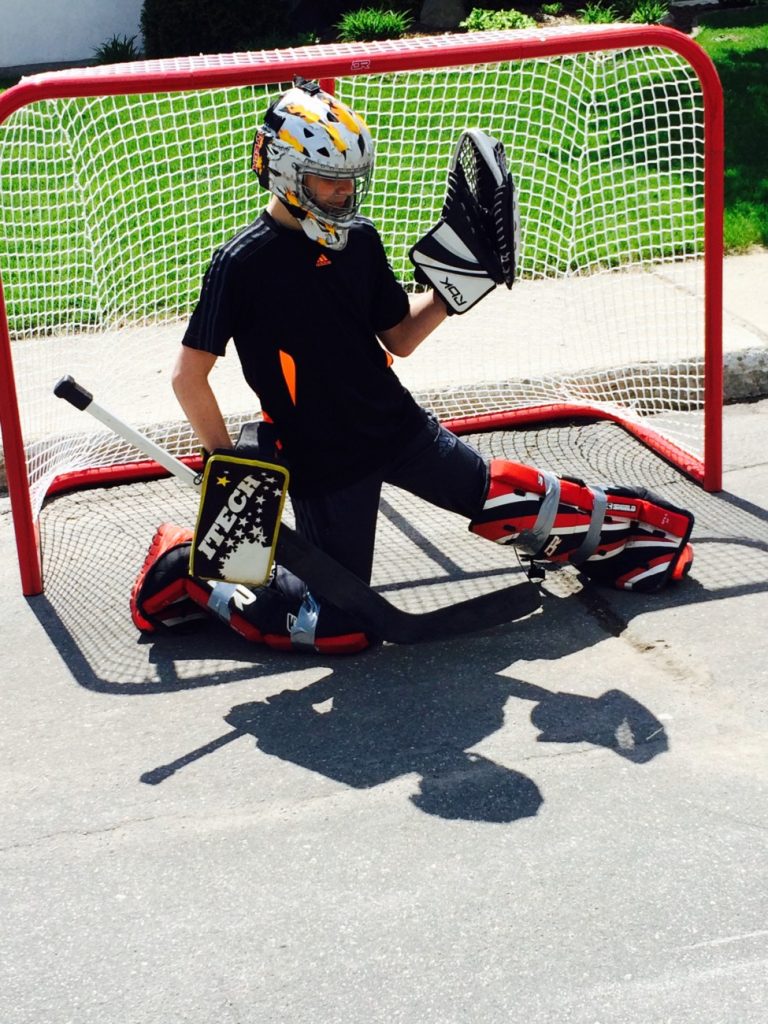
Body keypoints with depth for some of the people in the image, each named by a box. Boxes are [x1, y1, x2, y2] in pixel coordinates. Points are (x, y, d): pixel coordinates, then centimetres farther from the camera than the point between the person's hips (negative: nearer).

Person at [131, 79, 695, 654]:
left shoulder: (359, 239, 0)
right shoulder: (243, 263, -18)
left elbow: (399, 339, 10)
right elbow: (189, 376, -14)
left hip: (398, 426, 6)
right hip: (323, 461, -5)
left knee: (496, 496, 16)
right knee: (341, 626, -2)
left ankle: (611, 528, 41)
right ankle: (187, 569, 11)